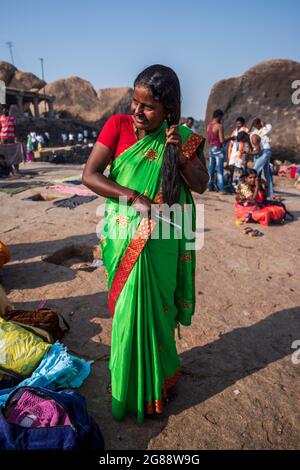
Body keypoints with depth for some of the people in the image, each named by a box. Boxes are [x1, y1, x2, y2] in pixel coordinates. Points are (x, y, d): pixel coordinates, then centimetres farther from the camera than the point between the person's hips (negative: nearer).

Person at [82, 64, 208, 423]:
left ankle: (154, 381, 39)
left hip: (162, 243, 1)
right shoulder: (118, 125, -5)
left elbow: (201, 185, -1)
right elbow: (89, 175, -10)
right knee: (130, 310, 8)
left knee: (155, 309, 13)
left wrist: (179, 153, -17)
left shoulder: (181, 137, 1)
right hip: (125, 240, -1)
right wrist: (131, 196, -21)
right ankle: (131, 387, 34)